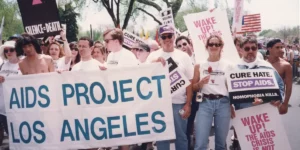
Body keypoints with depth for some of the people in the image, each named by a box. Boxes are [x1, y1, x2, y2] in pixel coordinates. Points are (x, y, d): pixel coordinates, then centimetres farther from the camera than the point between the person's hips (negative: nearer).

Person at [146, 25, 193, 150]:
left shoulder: (184, 56, 4)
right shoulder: (153, 56, 4)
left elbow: (189, 82, 3)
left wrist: (188, 104, -1)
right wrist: (155, 62, -19)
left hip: (179, 103, 0)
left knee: (181, 136, 11)